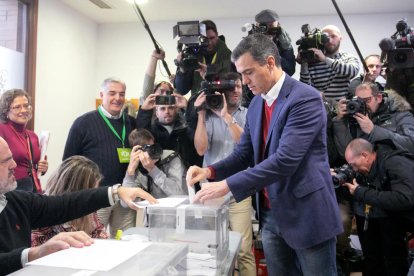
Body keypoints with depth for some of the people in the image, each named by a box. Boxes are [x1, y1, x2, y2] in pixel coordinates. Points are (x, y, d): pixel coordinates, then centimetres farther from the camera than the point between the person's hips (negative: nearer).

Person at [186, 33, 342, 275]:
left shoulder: (305, 98, -18)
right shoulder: (256, 104, 9)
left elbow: (285, 160, -26)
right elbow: (244, 153, 11)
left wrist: (227, 185, -26)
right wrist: (210, 171, -8)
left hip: (307, 215, -7)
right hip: (271, 215, 7)